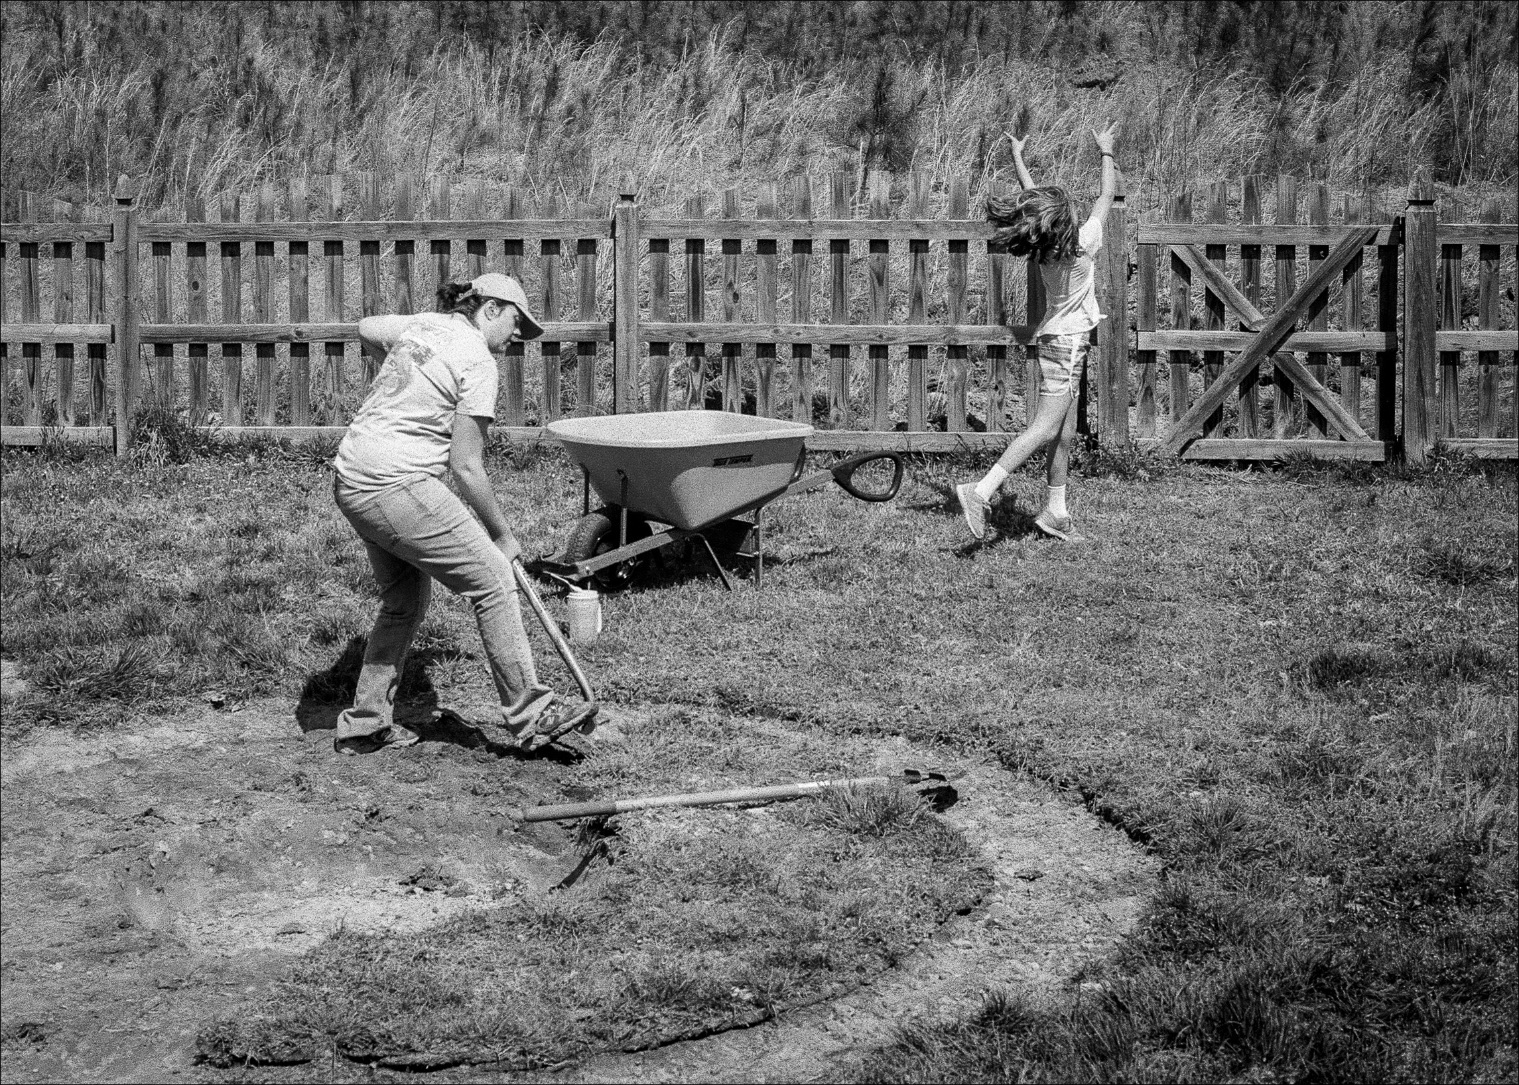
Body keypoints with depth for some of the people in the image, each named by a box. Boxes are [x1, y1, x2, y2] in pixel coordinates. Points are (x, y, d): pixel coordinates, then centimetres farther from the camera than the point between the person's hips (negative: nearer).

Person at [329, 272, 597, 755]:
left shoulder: (420, 325, 14)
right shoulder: (478, 361, -9)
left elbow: (365, 328, 38)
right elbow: (466, 468, -10)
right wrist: (502, 536, 1)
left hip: (350, 481, 9)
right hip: (398, 486, -9)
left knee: (406, 597, 21)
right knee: (493, 580, -2)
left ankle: (365, 723, 25)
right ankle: (525, 713, 1)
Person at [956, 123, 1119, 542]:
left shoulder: (1044, 244, -2)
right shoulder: (1082, 243, -17)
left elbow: (1030, 193, 14)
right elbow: (1106, 197, -3)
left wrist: (1017, 157, 28)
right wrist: (1106, 153, 10)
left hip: (1056, 337, 8)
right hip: (1069, 340, -8)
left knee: (1063, 433, 13)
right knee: (1045, 427, -14)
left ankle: (1055, 510, 17)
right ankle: (981, 491, -26)